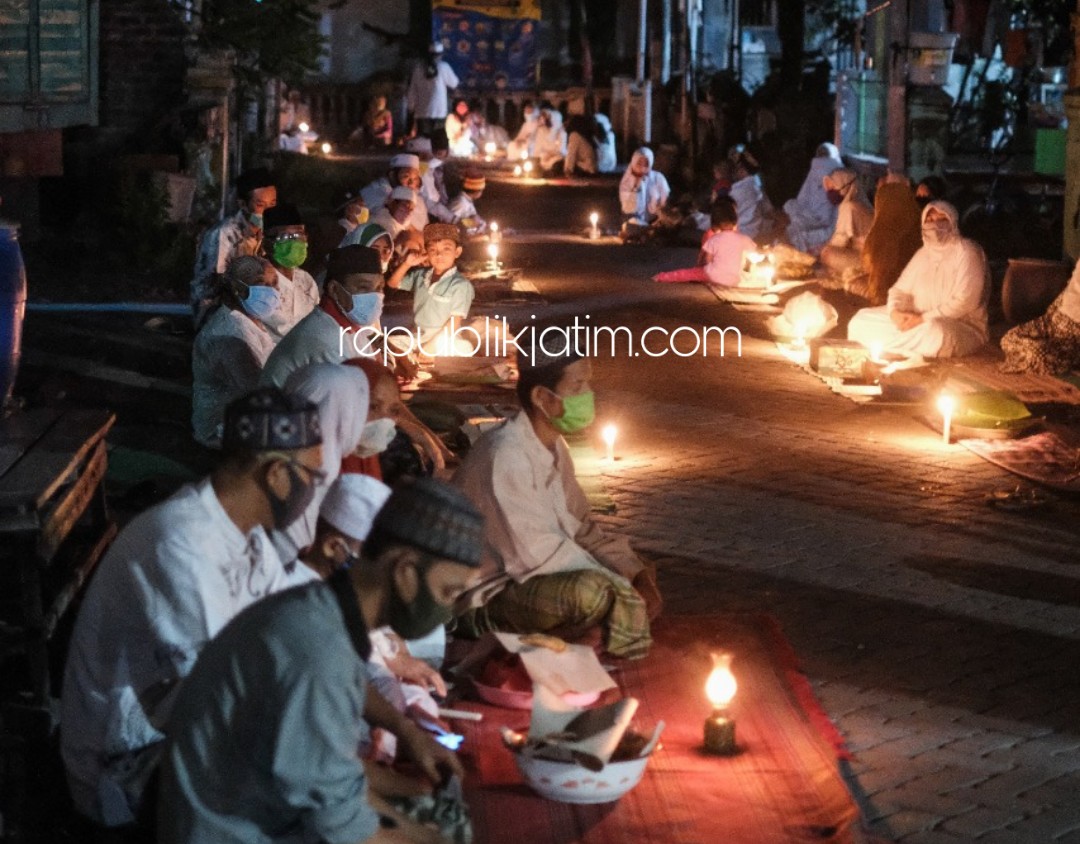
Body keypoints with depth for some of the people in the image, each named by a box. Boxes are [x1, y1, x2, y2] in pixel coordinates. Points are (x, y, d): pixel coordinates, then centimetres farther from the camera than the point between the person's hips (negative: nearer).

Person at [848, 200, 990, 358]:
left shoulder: (966, 252, -9)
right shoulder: (924, 253, 14)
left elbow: (964, 303, -18)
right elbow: (900, 289, 11)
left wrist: (923, 319, -24)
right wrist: (895, 312, -13)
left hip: (963, 326, -7)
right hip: (918, 320, 7)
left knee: (934, 333, -42)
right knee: (862, 320, -4)